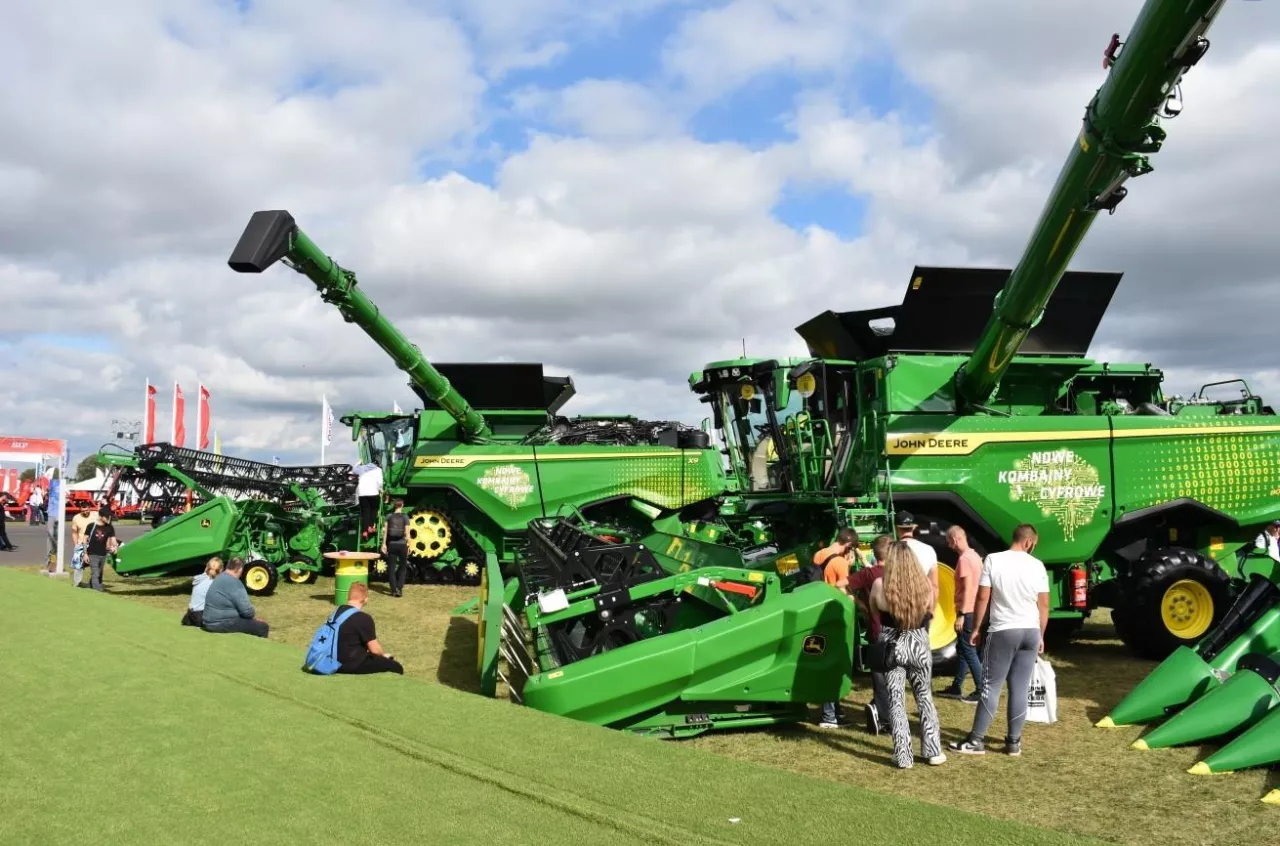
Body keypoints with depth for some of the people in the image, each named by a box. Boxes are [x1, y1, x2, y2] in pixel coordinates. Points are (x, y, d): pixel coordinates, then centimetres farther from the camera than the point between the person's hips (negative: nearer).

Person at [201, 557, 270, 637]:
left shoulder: (219, 578, 12)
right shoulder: (234, 583, -18)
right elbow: (246, 610, -19)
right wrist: (251, 614, 4)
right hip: (223, 624, -10)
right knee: (262, 627, -4)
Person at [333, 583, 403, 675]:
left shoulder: (338, 612, 6)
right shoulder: (364, 618, -19)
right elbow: (375, 649, -15)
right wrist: (384, 654, 7)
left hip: (337, 662, 9)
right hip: (353, 664, -9)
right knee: (396, 667, -1)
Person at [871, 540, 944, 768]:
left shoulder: (880, 585, -11)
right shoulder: (924, 585, -7)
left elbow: (874, 611, 7)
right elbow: (929, 613, 10)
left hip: (892, 648, -2)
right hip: (918, 645, 2)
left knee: (896, 702, 6)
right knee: (925, 698, 17)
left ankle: (903, 756, 7)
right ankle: (933, 751, 22)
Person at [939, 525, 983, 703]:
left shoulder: (964, 559, -18)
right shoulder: (974, 556, 12)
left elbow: (967, 589, -22)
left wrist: (961, 614, -20)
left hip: (967, 613, -10)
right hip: (972, 611, 10)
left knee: (969, 651, -5)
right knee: (962, 649, 16)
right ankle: (956, 688, 25)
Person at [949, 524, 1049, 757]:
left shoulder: (993, 560, -7)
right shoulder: (1037, 565, 2)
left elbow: (983, 598, -6)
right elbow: (1044, 605, 6)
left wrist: (976, 628, 4)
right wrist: (1041, 636, 17)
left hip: (1003, 631, -3)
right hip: (1030, 631, 3)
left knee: (991, 686, 1)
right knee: (1020, 689, 8)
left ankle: (976, 740, 3)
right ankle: (1014, 741, 12)